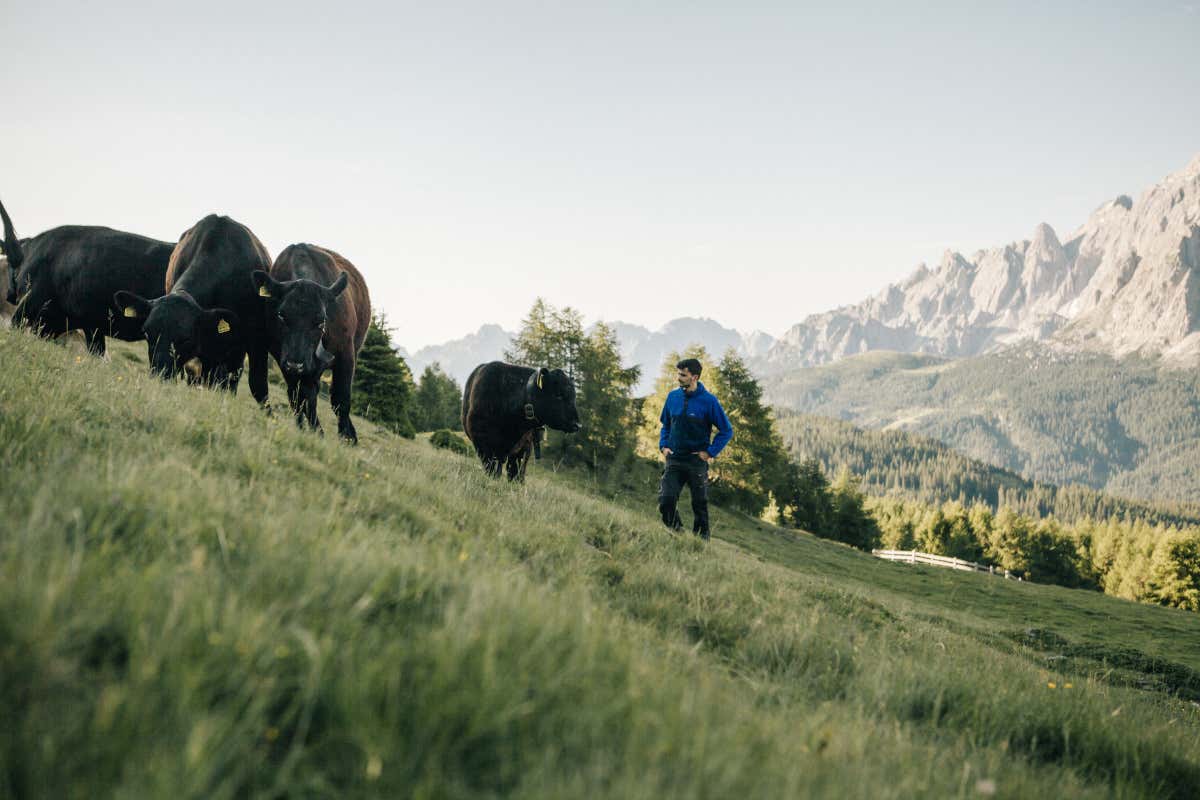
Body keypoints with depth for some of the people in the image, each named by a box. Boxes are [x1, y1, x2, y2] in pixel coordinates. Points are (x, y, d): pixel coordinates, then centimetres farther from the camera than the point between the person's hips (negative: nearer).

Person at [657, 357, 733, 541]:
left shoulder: (709, 401, -8)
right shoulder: (673, 396, 4)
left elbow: (726, 431, -2)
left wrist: (710, 452, -8)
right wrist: (663, 445, 5)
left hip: (697, 462, -3)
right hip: (674, 460, 3)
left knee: (700, 506, 6)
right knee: (665, 501, -9)